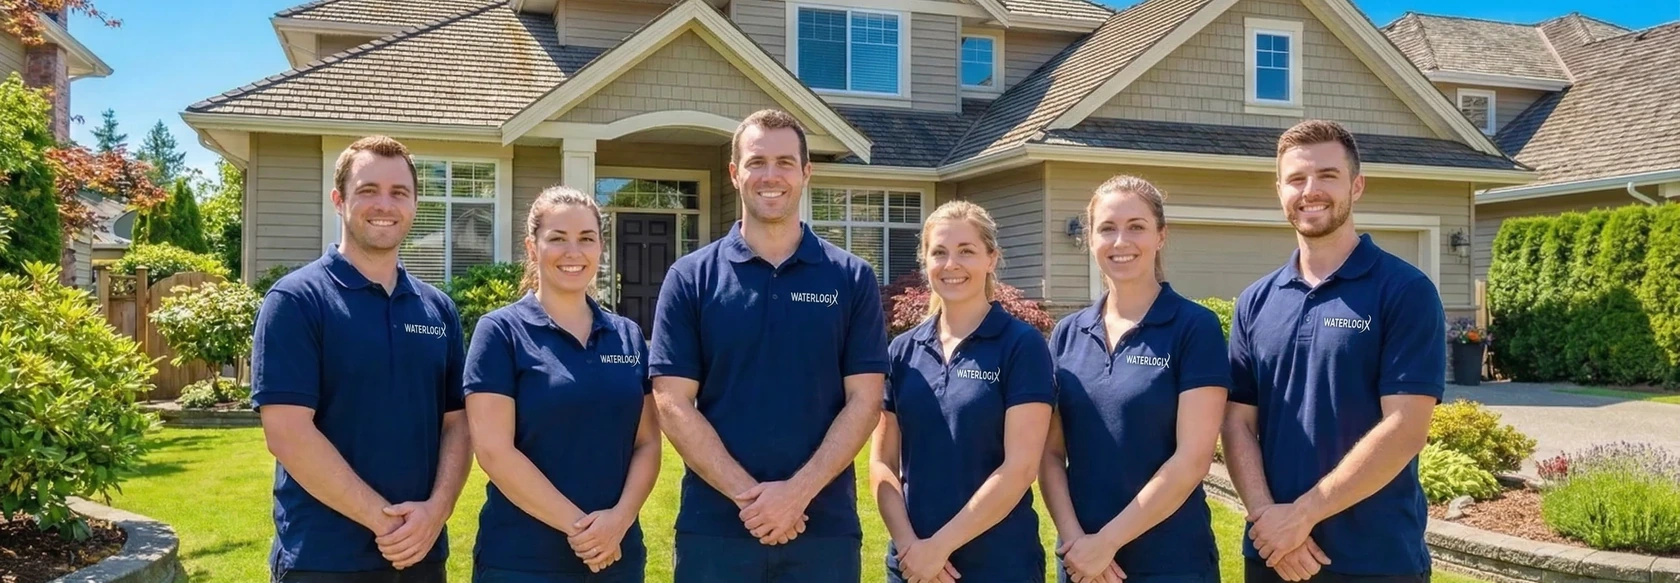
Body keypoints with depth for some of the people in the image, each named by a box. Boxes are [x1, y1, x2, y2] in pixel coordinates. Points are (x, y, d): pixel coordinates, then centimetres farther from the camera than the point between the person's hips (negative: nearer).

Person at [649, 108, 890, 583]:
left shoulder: (852, 278, 4)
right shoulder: (690, 278, 2)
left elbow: (863, 400, -1)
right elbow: (673, 403, -4)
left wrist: (798, 491, -13)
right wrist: (750, 495, -13)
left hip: (825, 527, 0)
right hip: (714, 526, 0)